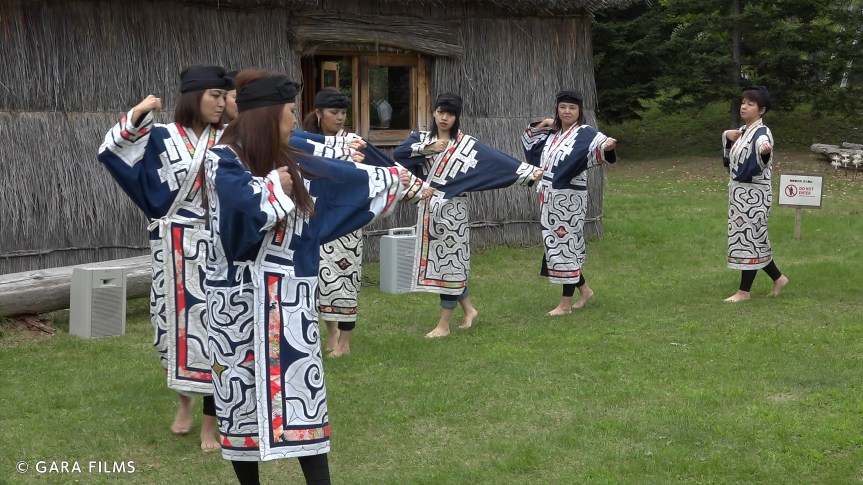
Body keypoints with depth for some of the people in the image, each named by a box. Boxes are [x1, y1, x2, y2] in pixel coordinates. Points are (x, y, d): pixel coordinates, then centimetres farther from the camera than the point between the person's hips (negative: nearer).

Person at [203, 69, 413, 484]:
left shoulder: (291, 163, 11)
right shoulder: (223, 159, -9)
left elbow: (343, 178, 24)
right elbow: (247, 205, -26)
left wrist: (391, 178, 35)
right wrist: (276, 186, -8)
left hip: (290, 295, 5)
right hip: (241, 297, -5)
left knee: (303, 393, 2)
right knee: (243, 390, 4)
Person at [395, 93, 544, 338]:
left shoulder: (467, 144, -4)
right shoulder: (421, 138, 8)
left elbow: (499, 160, -11)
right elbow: (399, 153, -8)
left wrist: (529, 172, -20)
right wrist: (426, 149, -15)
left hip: (452, 208, -5)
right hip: (428, 207, 5)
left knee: (449, 260, -2)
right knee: (436, 260, 11)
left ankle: (444, 325, 6)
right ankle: (468, 309, 27)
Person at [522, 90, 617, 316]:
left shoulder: (584, 133, -10)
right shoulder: (553, 134, 12)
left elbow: (599, 142, -31)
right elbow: (528, 138, 28)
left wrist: (607, 146, -55)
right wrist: (542, 125, 10)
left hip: (569, 200, -8)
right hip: (549, 199, 8)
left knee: (566, 245, -3)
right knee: (556, 244, 14)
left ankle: (566, 303, 5)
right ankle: (584, 289, 30)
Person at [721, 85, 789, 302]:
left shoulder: (762, 134, -16)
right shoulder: (743, 131, 11)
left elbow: (762, 146, -40)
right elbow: (730, 155, 28)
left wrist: (765, 151, -64)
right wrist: (727, 136, 7)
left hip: (754, 194, -9)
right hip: (740, 193, 9)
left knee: (749, 237, -3)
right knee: (749, 238, 15)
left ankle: (744, 291, 6)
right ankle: (778, 278, 29)